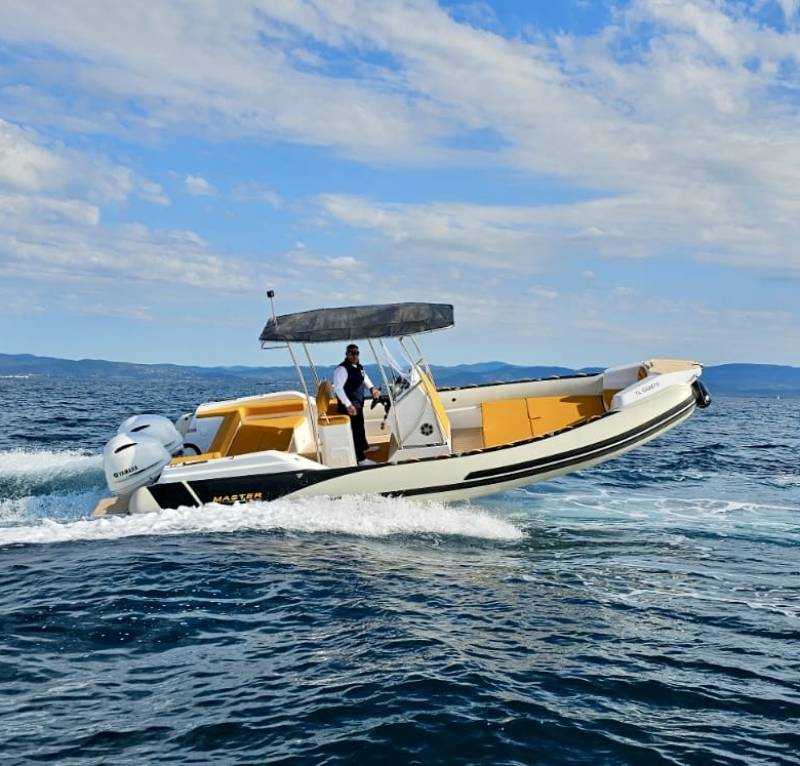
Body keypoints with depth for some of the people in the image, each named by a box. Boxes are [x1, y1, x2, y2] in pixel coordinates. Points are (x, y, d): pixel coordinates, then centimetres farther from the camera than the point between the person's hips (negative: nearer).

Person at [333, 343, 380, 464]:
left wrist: (372, 388, 8)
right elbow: (338, 388, -25)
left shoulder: (359, 367, 9)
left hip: (358, 403, 9)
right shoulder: (342, 369, -19)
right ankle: (361, 459, -4)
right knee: (356, 430, -8)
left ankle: (363, 447, 48)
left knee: (360, 426, 26)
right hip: (349, 406, -9)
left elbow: (364, 378, 28)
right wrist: (348, 405, -30)